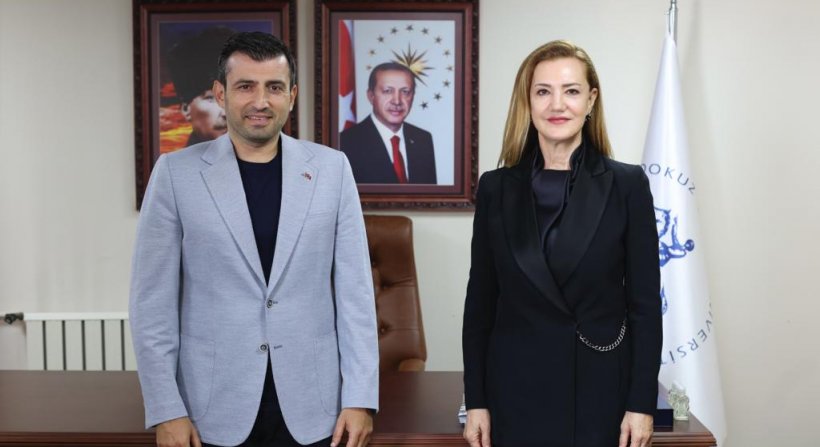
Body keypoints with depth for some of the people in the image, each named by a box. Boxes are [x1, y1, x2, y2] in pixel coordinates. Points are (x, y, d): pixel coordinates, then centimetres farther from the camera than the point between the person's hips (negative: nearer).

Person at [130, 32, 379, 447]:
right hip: (215, 407, -1)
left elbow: (354, 290, -1)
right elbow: (153, 300, -2)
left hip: (309, 407, 1)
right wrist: (166, 409, -5)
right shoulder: (176, 172, -3)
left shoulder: (331, 168, 0)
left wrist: (360, 396, -4)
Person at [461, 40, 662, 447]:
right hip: (516, 391, 1)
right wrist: (475, 401, 1)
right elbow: (480, 302, 2)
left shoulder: (627, 184, -3)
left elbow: (644, 303, -2)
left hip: (600, 391, -1)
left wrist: (642, 403, -5)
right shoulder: (496, 188, 1)